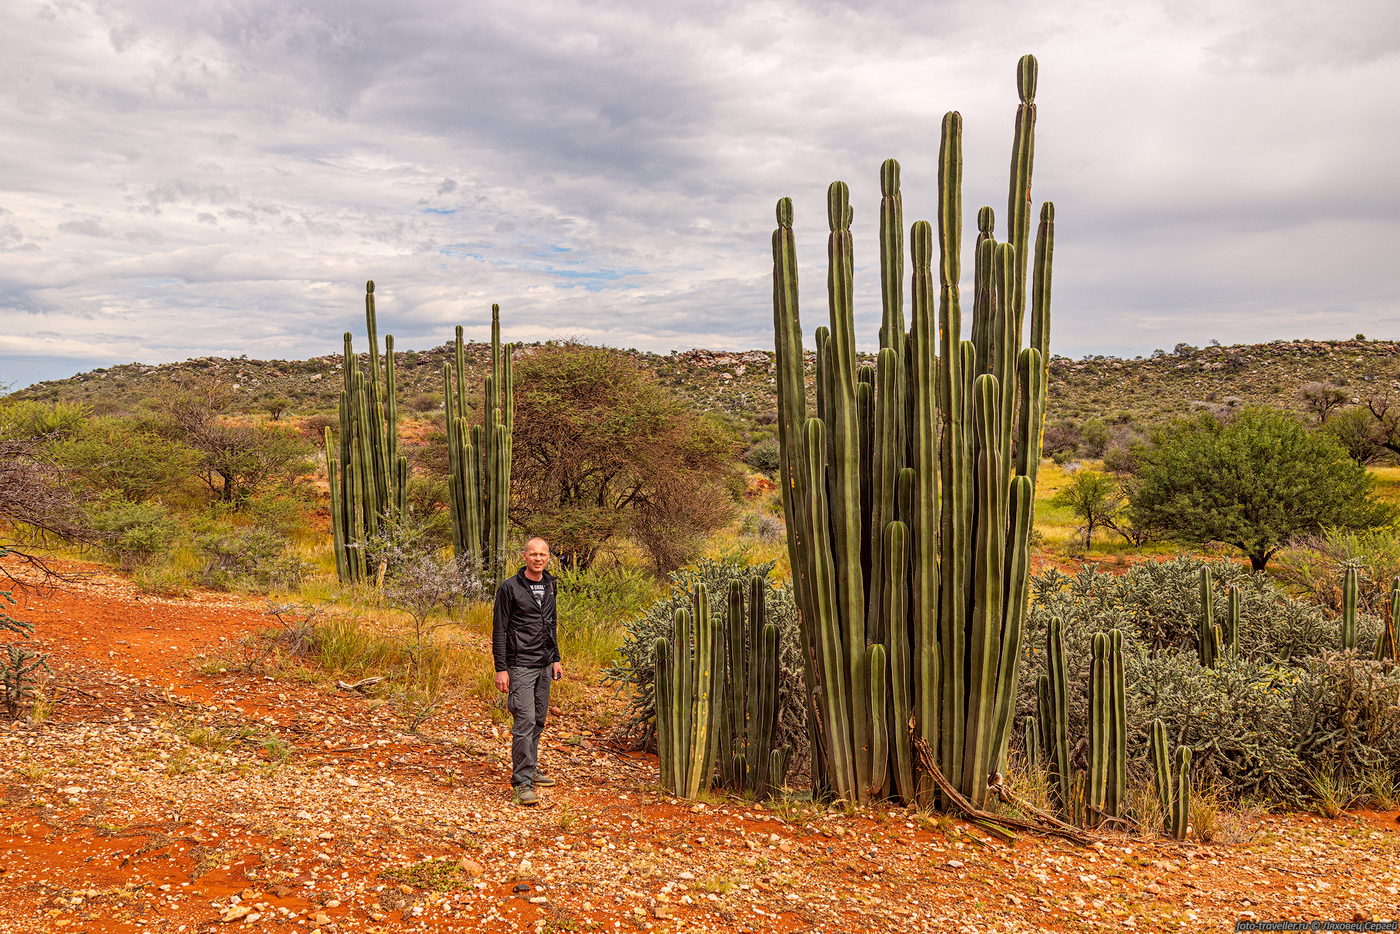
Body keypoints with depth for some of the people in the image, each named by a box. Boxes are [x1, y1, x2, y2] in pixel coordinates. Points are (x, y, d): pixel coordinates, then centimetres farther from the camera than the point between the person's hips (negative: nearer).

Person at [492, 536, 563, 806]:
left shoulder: (549, 586, 11)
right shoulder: (510, 587, -9)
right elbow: (499, 630, -9)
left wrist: (555, 659, 19)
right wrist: (501, 669, -13)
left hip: (544, 666, 7)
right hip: (520, 666, -7)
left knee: (538, 720, 12)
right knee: (525, 721, -12)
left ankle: (530, 769, 26)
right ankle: (522, 782, -9)